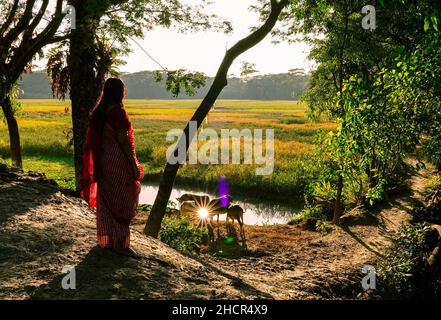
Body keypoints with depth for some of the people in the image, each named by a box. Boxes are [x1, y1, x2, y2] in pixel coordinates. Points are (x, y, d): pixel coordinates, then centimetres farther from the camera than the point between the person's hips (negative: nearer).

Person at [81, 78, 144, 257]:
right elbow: (123, 140, -18)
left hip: (103, 161, 8)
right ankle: (120, 243, 4)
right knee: (122, 201, 0)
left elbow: (93, 140, 11)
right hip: (118, 161, -8)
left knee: (106, 201, 13)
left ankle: (106, 240, 21)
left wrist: (98, 166, 17)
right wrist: (134, 166, -14)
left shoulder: (98, 111, 8)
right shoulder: (118, 111, -15)